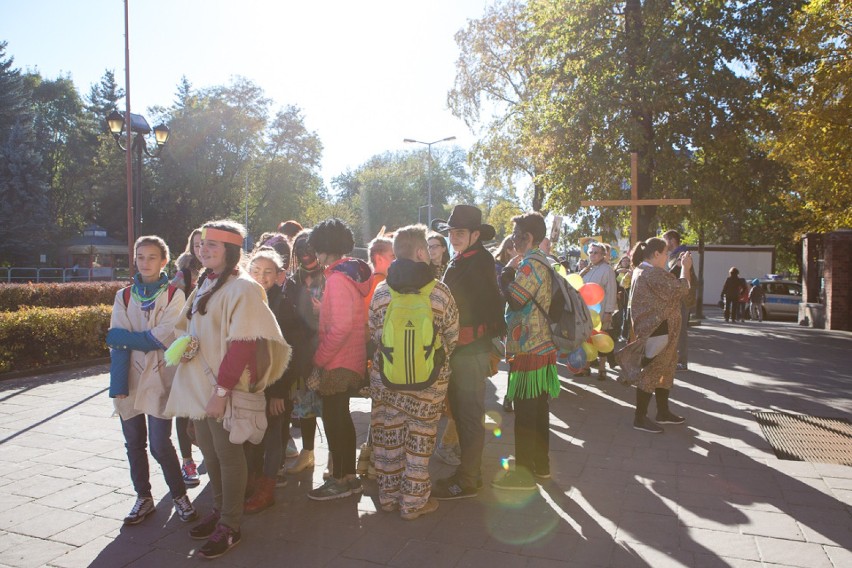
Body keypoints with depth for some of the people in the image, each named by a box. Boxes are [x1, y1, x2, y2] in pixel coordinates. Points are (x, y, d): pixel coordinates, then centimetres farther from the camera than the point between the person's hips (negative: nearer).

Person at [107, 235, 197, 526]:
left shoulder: (174, 295, -2)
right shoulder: (124, 297, 7)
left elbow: (163, 338, -12)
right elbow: (118, 343, -2)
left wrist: (123, 336, -7)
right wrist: (119, 383, -11)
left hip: (159, 378, -3)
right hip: (129, 378, 4)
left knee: (160, 444, -5)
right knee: (134, 443, 10)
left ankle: (179, 495, 15)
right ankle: (143, 497, 26)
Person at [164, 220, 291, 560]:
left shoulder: (242, 288, -14)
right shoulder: (204, 284, 12)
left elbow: (242, 344, -20)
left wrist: (222, 390, -21)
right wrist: (185, 344, -1)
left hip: (224, 389, -8)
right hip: (200, 385, 8)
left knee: (228, 455, 3)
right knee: (209, 452, 17)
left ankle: (230, 527, 16)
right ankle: (219, 510, 34)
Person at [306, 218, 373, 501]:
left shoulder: (337, 278, -18)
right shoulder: (352, 272, 10)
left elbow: (340, 327, -24)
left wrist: (319, 358, -16)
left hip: (337, 363, -9)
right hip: (349, 360, 9)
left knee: (334, 419, 1)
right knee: (341, 417, 17)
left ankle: (340, 480, 13)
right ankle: (349, 476, 27)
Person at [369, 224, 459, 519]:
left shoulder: (381, 291, -6)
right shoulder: (439, 291, -13)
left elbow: (374, 333, 3)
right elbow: (451, 336, -2)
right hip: (428, 379, -3)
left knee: (388, 437, 16)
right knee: (419, 441, 10)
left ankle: (389, 495, 30)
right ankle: (413, 502, 22)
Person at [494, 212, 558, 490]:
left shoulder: (532, 263, -16)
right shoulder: (539, 261, 16)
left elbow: (514, 298, -21)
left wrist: (507, 272, -8)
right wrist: (510, 272, 6)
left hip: (528, 349, -10)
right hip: (538, 345, 10)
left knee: (525, 412, -2)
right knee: (538, 409, 17)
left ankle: (524, 471, 7)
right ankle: (541, 464, 29)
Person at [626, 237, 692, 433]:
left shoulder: (642, 271, 13)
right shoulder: (653, 273, -21)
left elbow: (668, 284, 16)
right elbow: (680, 289, -20)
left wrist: (679, 266, 9)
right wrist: (685, 267, -7)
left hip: (655, 328, 11)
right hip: (657, 330, -11)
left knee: (664, 369, 19)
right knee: (651, 371, -4)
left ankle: (663, 412, 31)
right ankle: (640, 418, 5)